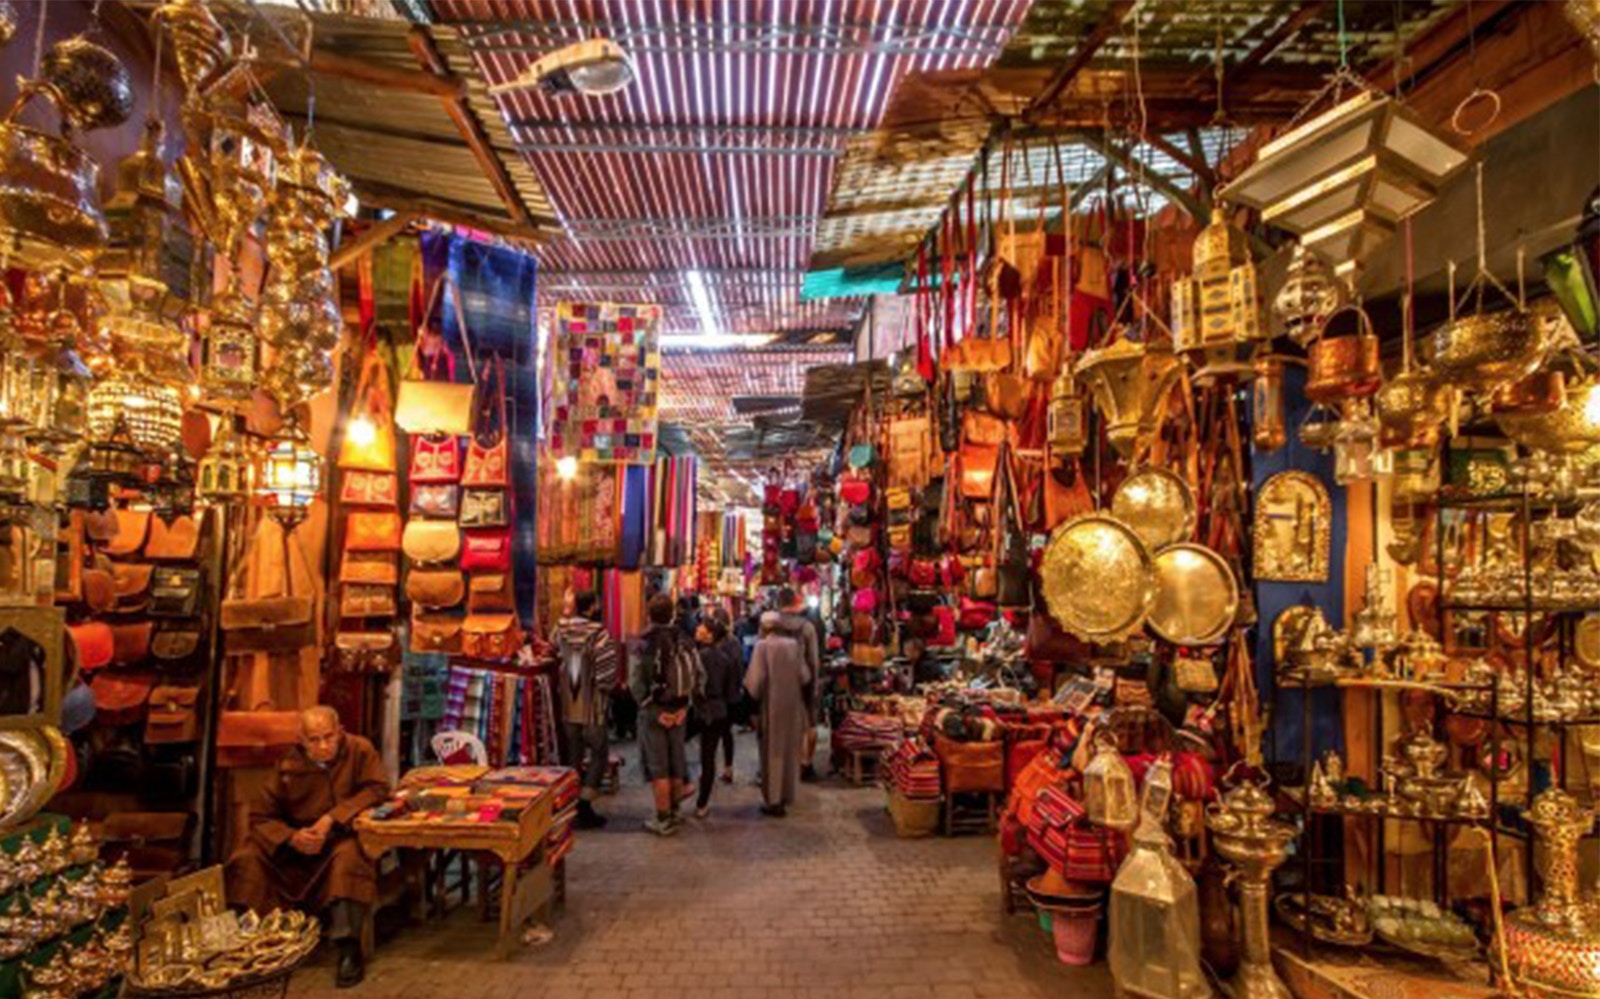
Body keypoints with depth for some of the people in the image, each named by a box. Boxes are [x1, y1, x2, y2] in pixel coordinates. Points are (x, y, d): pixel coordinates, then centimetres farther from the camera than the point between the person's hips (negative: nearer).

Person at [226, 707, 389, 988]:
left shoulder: (359, 750, -13)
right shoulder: (289, 766, -6)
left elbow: (378, 789, -19)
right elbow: (260, 816, -3)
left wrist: (332, 819, -27)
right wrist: (292, 838, -23)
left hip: (342, 838, -3)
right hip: (297, 843, 4)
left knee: (348, 855, -36)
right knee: (248, 858, -19)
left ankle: (348, 947, -31)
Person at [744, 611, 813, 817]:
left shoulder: (763, 646, -13)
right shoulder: (794, 644, -2)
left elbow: (755, 680, -16)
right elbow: (805, 676, -1)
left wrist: (752, 702, -1)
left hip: (772, 705, -4)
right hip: (793, 705, 4)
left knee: (773, 751, 6)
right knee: (790, 749, 16)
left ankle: (775, 801, 10)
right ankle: (786, 795, 27)